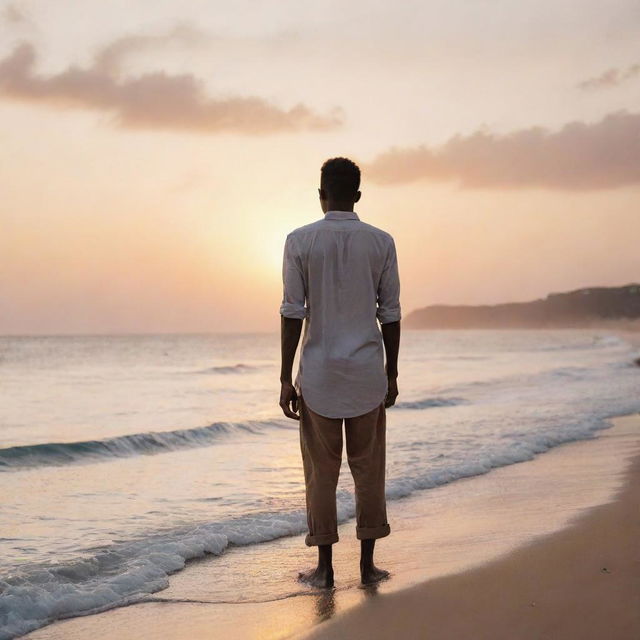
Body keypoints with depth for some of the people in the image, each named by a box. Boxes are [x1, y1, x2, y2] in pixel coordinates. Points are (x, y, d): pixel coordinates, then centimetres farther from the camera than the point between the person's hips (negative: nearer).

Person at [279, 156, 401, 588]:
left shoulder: (301, 241, -4)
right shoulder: (381, 242, 0)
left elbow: (292, 313, -6)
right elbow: (391, 313, 2)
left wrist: (286, 378, -2)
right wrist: (391, 374, 10)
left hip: (319, 376, -1)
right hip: (367, 374, 1)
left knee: (321, 472, 6)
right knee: (368, 471, 9)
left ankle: (325, 567, 10)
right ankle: (367, 564, 13)